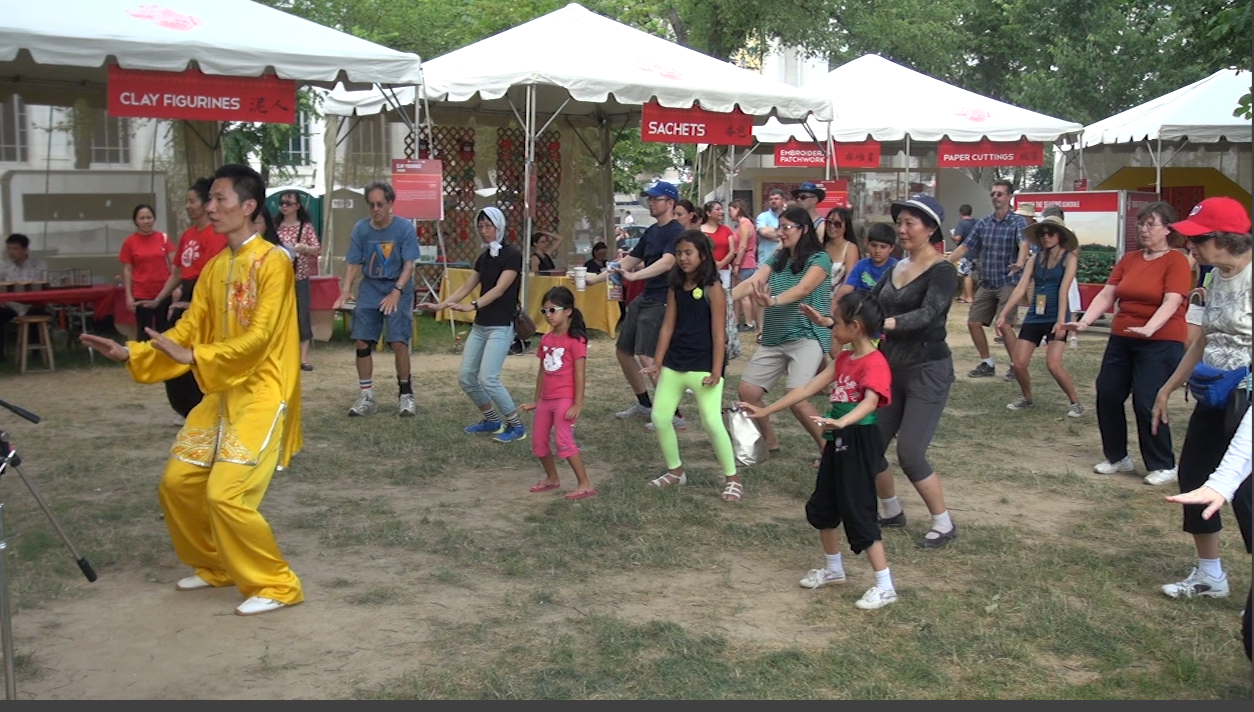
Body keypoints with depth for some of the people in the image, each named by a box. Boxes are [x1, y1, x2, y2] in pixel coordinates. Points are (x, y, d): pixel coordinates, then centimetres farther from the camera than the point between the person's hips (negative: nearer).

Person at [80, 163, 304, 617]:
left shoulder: (272, 262, -14)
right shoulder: (214, 268, 11)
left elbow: (258, 338, -22)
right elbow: (189, 329, 11)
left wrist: (193, 357, -29)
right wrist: (131, 353, 0)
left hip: (261, 396, -9)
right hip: (220, 395, 9)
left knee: (226, 495, -16)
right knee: (177, 483, 10)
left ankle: (275, 585, 0)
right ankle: (216, 566, 29)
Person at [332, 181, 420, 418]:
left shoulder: (404, 228, -9)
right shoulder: (360, 229, 0)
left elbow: (408, 265, -12)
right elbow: (353, 264, 1)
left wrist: (396, 292, -24)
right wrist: (346, 290, -15)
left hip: (398, 291, -3)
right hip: (369, 290, 3)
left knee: (399, 342, -11)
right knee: (362, 342, -1)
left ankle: (405, 395, 4)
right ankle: (366, 396, 11)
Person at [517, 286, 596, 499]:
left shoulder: (575, 340, -12)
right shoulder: (546, 340, 9)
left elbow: (580, 374, -14)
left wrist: (578, 404, -18)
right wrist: (536, 401, 18)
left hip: (565, 399, -8)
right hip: (546, 399, 8)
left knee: (564, 441, -13)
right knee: (538, 442, 13)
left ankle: (585, 485, -6)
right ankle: (552, 478, 32)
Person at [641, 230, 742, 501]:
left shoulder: (713, 288, -9)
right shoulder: (676, 287, 8)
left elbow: (718, 333, -12)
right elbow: (668, 326, 10)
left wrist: (716, 371, -16)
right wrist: (657, 362, 5)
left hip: (702, 365, -7)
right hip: (674, 363, 7)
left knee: (712, 422, -11)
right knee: (660, 417, 6)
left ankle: (732, 478, 4)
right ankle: (675, 471, 24)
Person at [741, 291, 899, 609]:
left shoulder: (874, 363, -19)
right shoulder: (843, 359, 9)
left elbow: (869, 402, -36)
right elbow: (808, 388, 9)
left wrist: (840, 422, -54)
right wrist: (765, 411, 8)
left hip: (860, 443, -9)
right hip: (837, 442, 9)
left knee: (858, 515, -6)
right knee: (821, 508, 18)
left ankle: (885, 586, 4)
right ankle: (834, 569, 35)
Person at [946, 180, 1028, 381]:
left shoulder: (1018, 222, -7)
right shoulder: (982, 223, 9)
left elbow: (1024, 244, -26)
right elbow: (965, 247, 11)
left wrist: (1020, 262, -47)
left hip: (1008, 283, -6)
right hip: (986, 284, 6)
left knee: (1004, 325, -14)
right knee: (973, 322, 4)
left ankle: (1016, 366, 2)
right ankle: (987, 363, 20)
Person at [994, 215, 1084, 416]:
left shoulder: (1069, 258, -4)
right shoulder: (1035, 259, 8)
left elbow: (1064, 290, -16)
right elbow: (1020, 288, 2)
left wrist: (1061, 320, -25)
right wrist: (1004, 314, -7)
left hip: (1055, 318, -5)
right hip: (1034, 317, 5)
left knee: (1053, 365, -17)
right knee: (1019, 364, -1)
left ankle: (1076, 402, 2)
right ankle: (1027, 398, 25)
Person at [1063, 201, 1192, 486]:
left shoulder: (1176, 261, -8)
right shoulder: (1129, 260, 10)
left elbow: (1171, 302, -20)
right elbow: (1106, 295, 5)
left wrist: (1149, 328, -35)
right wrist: (1084, 321, -9)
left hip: (1160, 342, -6)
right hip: (1121, 339, 6)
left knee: (1147, 403, -9)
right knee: (1107, 396, 5)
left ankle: (1164, 467, 7)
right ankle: (1117, 457, 23)